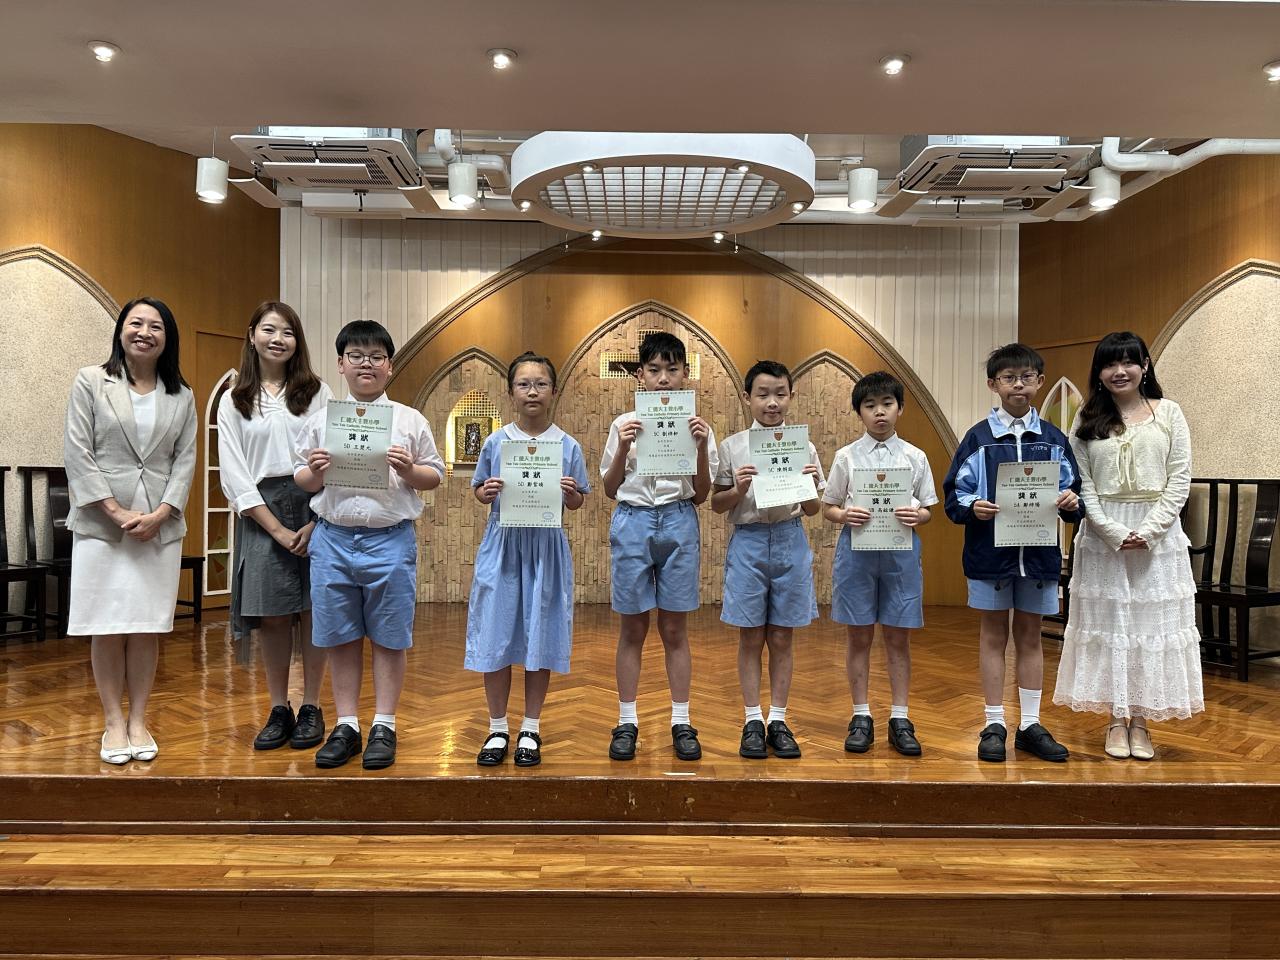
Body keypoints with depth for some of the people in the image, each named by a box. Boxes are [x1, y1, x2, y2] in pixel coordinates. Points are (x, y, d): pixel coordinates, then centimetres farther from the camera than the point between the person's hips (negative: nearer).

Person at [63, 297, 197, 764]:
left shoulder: (181, 395, 10)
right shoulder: (90, 382, 3)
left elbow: (185, 459, 5)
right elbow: (77, 453, -3)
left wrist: (160, 514, -8)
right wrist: (116, 512, -11)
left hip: (160, 527, 2)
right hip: (101, 524, -2)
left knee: (147, 628, 5)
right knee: (107, 629, 1)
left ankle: (138, 721, 16)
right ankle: (113, 723, 14)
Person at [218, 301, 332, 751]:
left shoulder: (317, 392, 7)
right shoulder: (233, 402, 9)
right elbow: (233, 473, 2)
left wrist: (316, 521, -11)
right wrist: (277, 529, -8)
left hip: (315, 511, -1)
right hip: (261, 515, 1)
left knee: (313, 609, 1)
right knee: (270, 613, 2)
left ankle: (311, 709, 13)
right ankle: (279, 710, 16)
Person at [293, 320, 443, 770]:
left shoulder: (410, 420, 4)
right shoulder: (320, 420, 8)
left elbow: (435, 476, 6)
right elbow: (302, 481, 12)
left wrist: (410, 471, -13)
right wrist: (314, 472, -10)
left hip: (390, 539, -2)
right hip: (333, 538, 2)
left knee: (389, 637, 6)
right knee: (340, 637, 10)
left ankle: (384, 726, 18)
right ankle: (346, 725, 22)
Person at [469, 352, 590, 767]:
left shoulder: (568, 446, 1)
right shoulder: (496, 442, 3)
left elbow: (578, 502, 7)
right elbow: (478, 490, 11)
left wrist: (570, 492, -14)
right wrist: (487, 491, -10)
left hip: (546, 548, 0)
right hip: (502, 545, 1)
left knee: (540, 637, 5)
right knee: (496, 635, 2)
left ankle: (530, 730, 21)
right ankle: (498, 729, 20)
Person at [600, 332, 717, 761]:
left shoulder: (695, 425, 4)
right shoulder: (624, 425, 4)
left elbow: (701, 494, 3)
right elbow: (609, 489, 5)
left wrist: (702, 448, -11)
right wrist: (623, 449, -11)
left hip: (678, 523, 0)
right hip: (632, 521, 0)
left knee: (675, 630, 7)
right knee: (632, 629, 7)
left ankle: (681, 722, 18)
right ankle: (627, 722, 18)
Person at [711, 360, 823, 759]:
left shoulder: (803, 446, 4)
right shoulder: (732, 446, 0)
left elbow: (811, 510, 6)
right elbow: (717, 505, 3)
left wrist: (811, 486, -14)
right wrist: (739, 489, -16)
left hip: (790, 541, 1)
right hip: (748, 542, -1)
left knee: (782, 637, 9)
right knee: (751, 637, 6)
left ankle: (778, 719, 21)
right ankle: (753, 721, 18)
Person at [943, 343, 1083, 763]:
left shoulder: (1054, 439, 5)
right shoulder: (978, 437, -1)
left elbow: (1072, 492, 7)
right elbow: (955, 494, -1)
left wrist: (1071, 502, -14)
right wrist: (972, 507, -21)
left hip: (1038, 552, 2)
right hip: (990, 551, -2)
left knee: (1030, 636, 11)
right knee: (993, 635, 7)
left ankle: (1030, 724, 21)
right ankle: (994, 725, 17)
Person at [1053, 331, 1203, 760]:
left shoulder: (1168, 412, 3)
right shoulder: (1087, 419, 4)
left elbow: (1180, 479, -1)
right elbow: (1080, 483, -2)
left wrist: (1149, 529, -12)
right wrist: (1113, 531, -13)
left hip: (1158, 537, 0)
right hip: (1103, 537, 0)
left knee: (1153, 624, 4)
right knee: (1107, 624, 4)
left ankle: (1141, 721, 16)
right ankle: (1117, 719, 16)